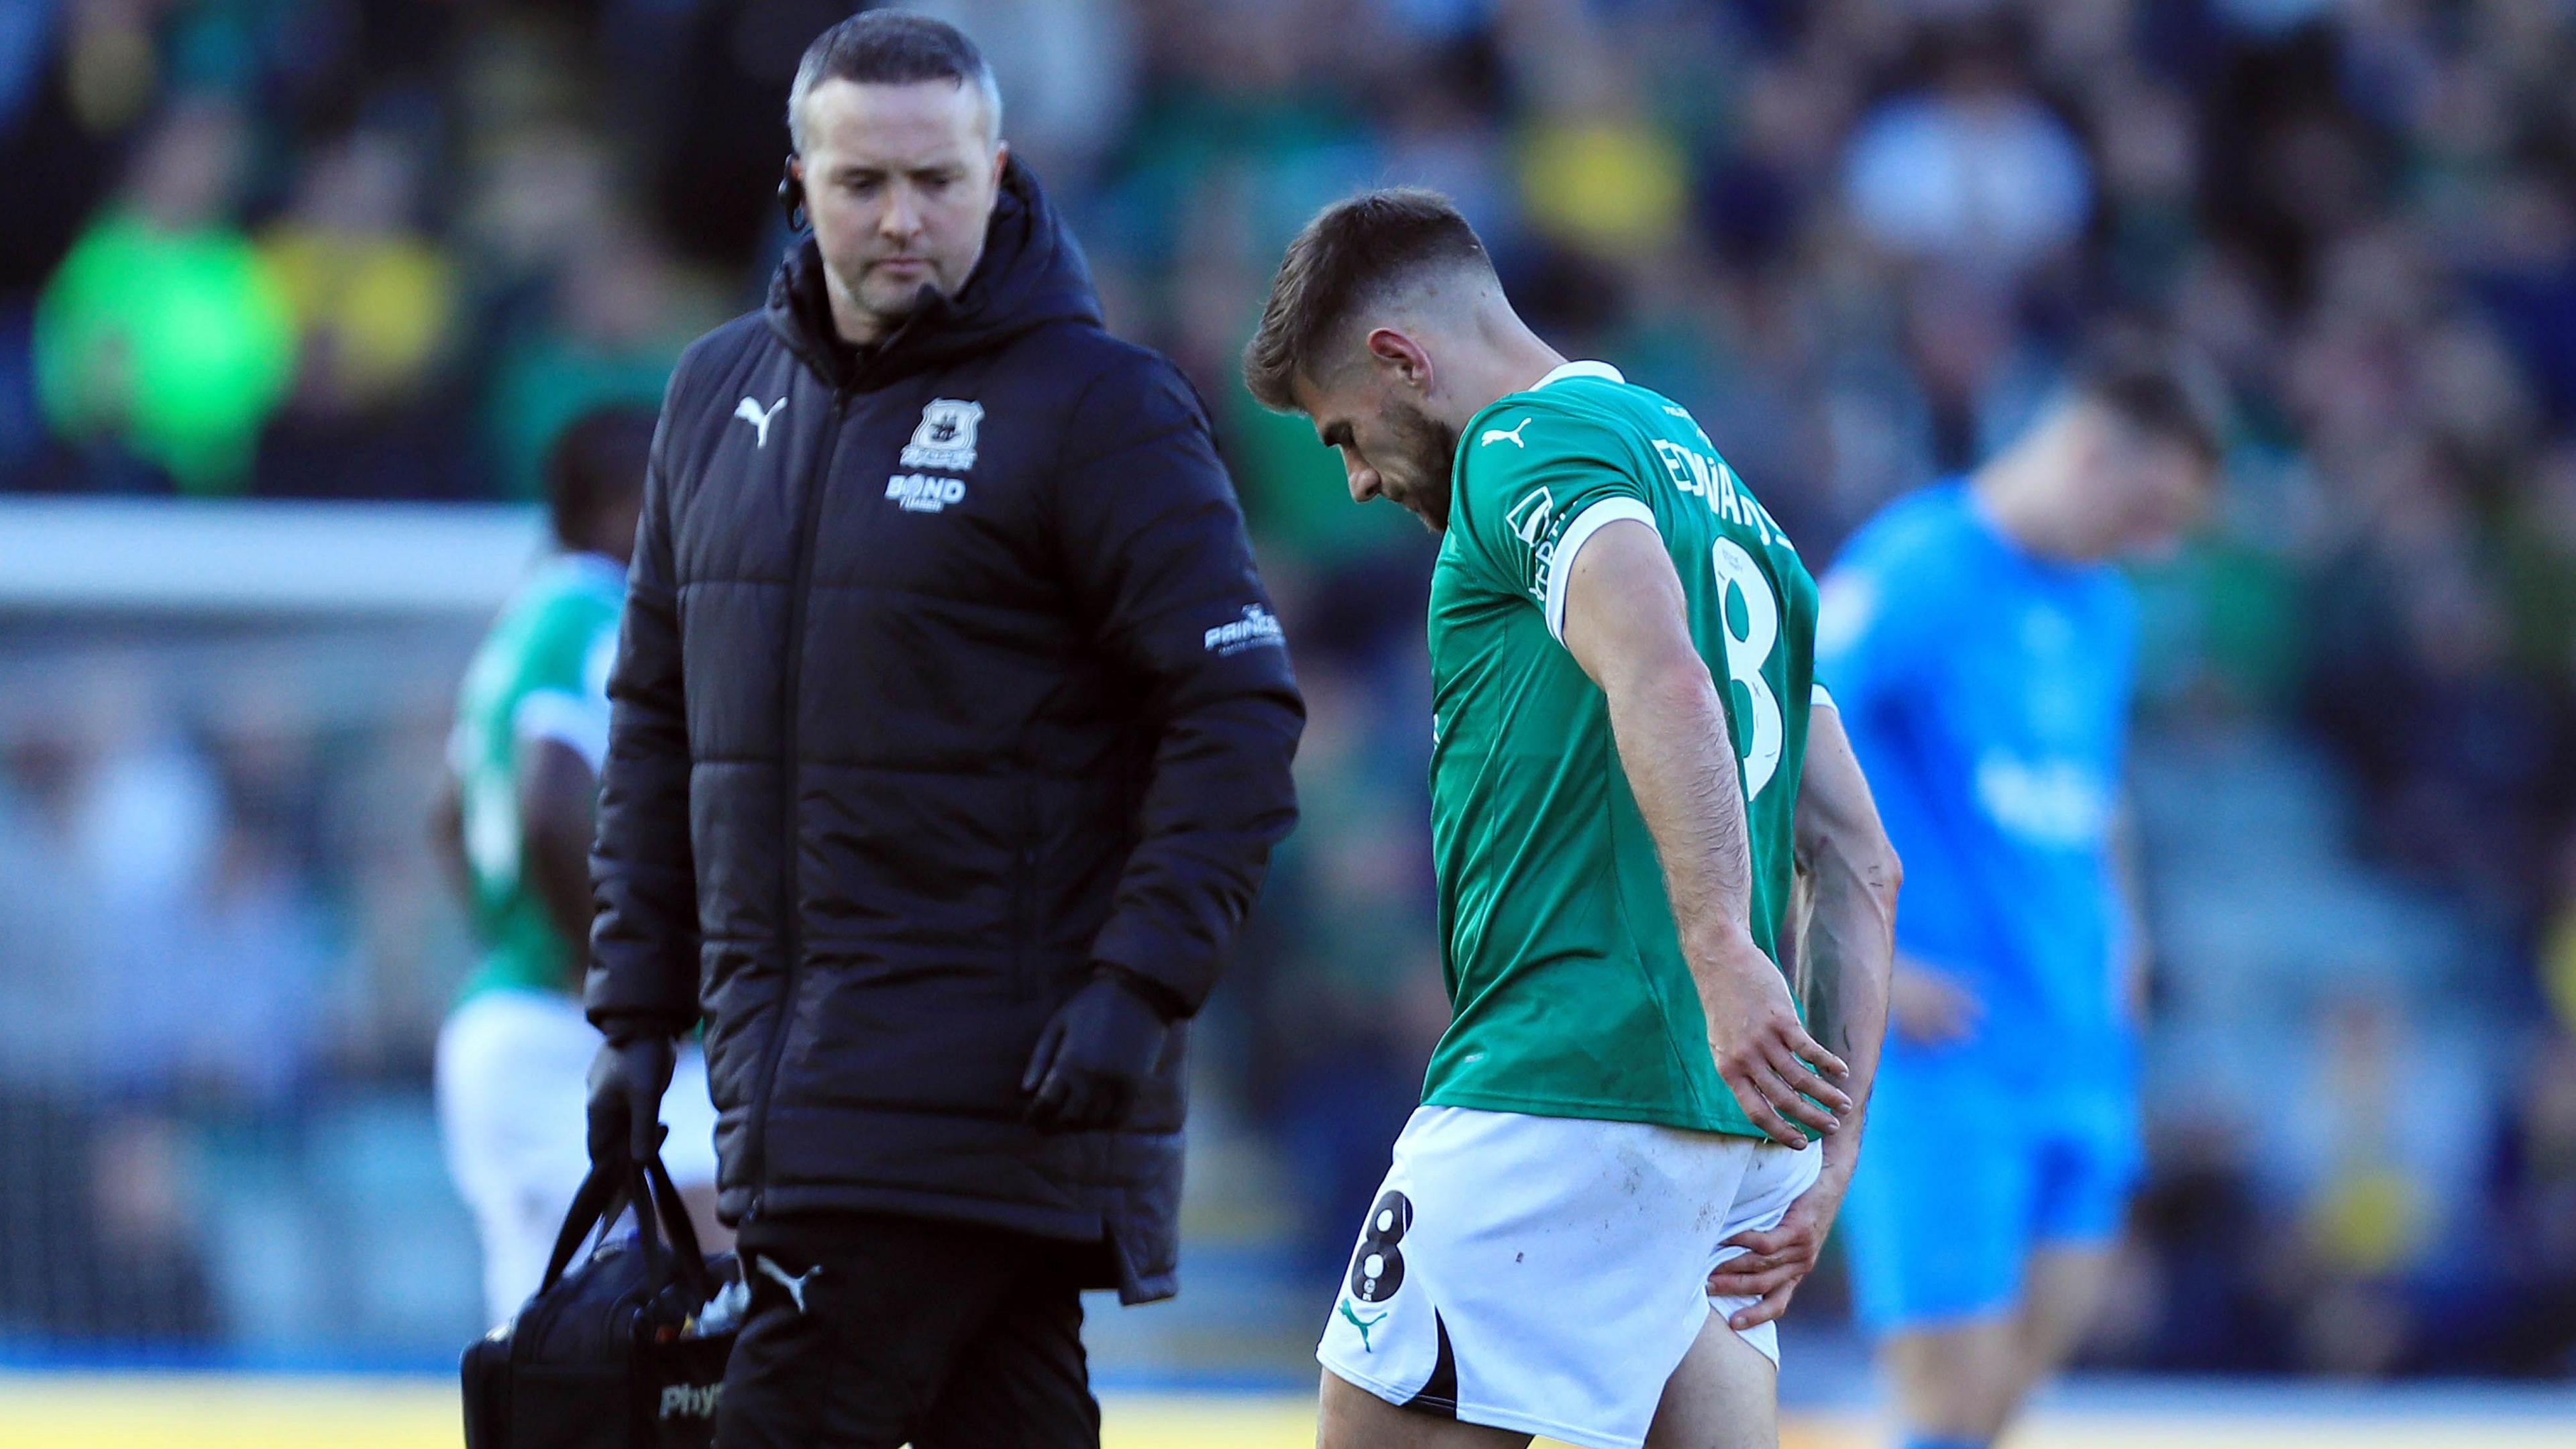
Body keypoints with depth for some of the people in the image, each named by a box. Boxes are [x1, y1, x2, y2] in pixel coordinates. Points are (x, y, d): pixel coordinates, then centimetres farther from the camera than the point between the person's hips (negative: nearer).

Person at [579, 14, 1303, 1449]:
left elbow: (1242, 711, -11)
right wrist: (638, 1007, 14)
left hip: (999, 1091, -6)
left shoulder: (1098, 406, -7)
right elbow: (660, 722, 20)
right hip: (793, 1068, 6)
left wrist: (1140, 984, -19)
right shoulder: (723, 395, 14)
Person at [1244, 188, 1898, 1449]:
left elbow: (1662, 683, -24)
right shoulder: (1707, 480, 25)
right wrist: (1832, 1154, 16)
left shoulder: (1532, 448, -3)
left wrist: (1722, 957, -34)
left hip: (1567, 1088, -9)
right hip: (1737, 1124, 9)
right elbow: (1861, 863, 22)